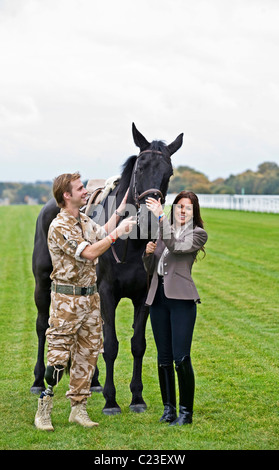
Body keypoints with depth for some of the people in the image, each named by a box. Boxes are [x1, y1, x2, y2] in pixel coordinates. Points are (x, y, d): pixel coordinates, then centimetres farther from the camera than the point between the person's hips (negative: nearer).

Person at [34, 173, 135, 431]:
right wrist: (118, 232, -19)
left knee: (87, 355, 9)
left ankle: (78, 408, 17)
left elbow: (103, 233, 29)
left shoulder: (84, 221, 11)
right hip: (67, 299, -8)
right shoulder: (59, 226, -17)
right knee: (58, 356, -6)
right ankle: (43, 411, 4)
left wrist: (121, 208, 28)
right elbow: (89, 253, -23)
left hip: (90, 297, 8)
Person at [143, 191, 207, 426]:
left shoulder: (198, 234, 0)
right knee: (164, 358, 9)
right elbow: (151, 269, 19)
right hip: (158, 296, 6)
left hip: (181, 299, -6)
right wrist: (149, 252, -1)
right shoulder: (164, 230, 16)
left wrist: (161, 217, -21)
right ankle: (169, 408, 19)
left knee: (181, 358, -9)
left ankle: (186, 412, 1)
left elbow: (175, 246, -20)